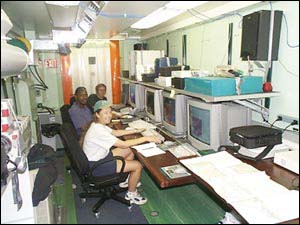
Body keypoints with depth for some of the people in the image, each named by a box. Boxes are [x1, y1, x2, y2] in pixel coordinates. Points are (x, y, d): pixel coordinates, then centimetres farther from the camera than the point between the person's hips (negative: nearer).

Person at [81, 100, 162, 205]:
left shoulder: (98, 125, -1)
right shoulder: (98, 131, -31)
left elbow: (115, 132, 14)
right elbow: (124, 144, -30)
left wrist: (135, 131, 10)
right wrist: (146, 138, -25)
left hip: (100, 156, 10)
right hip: (96, 166, -10)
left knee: (130, 151, 17)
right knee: (138, 166, -10)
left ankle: (125, 180, 32)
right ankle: (131, 194, 14)